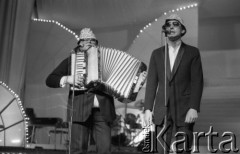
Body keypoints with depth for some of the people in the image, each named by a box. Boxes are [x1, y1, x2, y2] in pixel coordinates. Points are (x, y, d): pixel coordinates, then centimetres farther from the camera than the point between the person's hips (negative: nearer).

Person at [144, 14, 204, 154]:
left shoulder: (193, 52, 4)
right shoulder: (157, 54, 11)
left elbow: (197, 81, -3)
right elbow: (151, 83, 8)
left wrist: (194, 108, -13)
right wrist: (148, 109, 1)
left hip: (184, 110, -2)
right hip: (162, 110, 2)